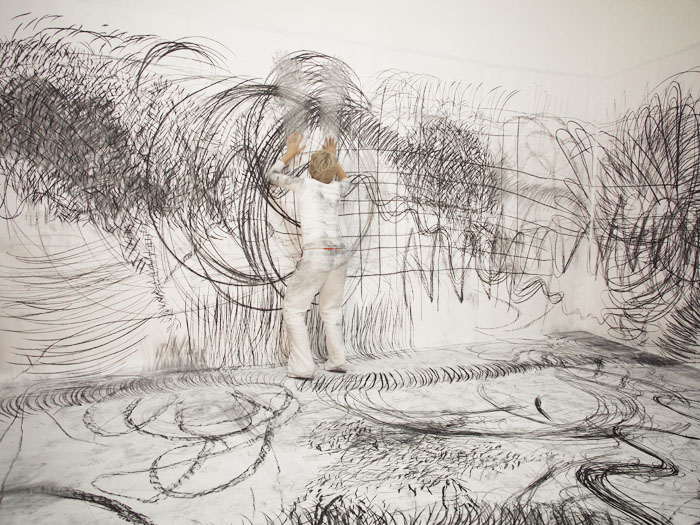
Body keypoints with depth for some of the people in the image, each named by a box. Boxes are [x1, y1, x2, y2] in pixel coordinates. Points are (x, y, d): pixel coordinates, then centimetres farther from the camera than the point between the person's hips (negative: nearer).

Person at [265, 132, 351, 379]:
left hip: (315, 257, -6)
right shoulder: (335, 189, 12)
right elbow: (345, 183, 40)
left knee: (293, 310, 7)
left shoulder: (303, 184, 1)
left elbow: (272, 175, 20)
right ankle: (337, 361, 24)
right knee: (331, 309, 22)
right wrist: (334, 159, 44)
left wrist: (290, 153, 31)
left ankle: (303, 367, 3)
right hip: (339, 255, 6)